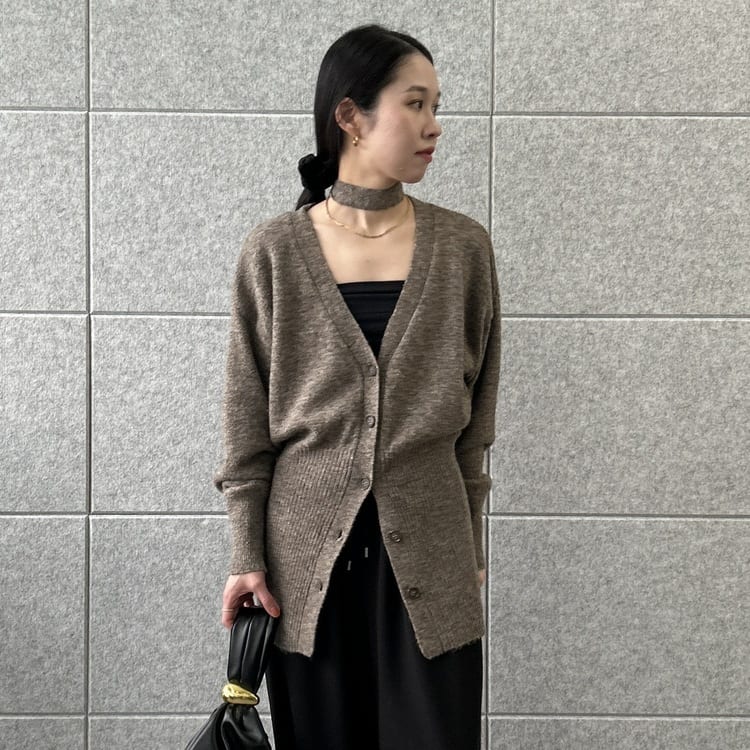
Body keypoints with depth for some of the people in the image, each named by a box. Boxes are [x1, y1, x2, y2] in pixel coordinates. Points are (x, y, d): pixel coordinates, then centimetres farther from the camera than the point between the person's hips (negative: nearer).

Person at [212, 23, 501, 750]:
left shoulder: (463, 246, 1)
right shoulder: (274, 251, -3)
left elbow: (475, 414, 7)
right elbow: (247, 418, 1)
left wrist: (472, 550, 8)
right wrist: (247, 554, -3)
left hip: (427, 551, 1)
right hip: (307, 551, -1)